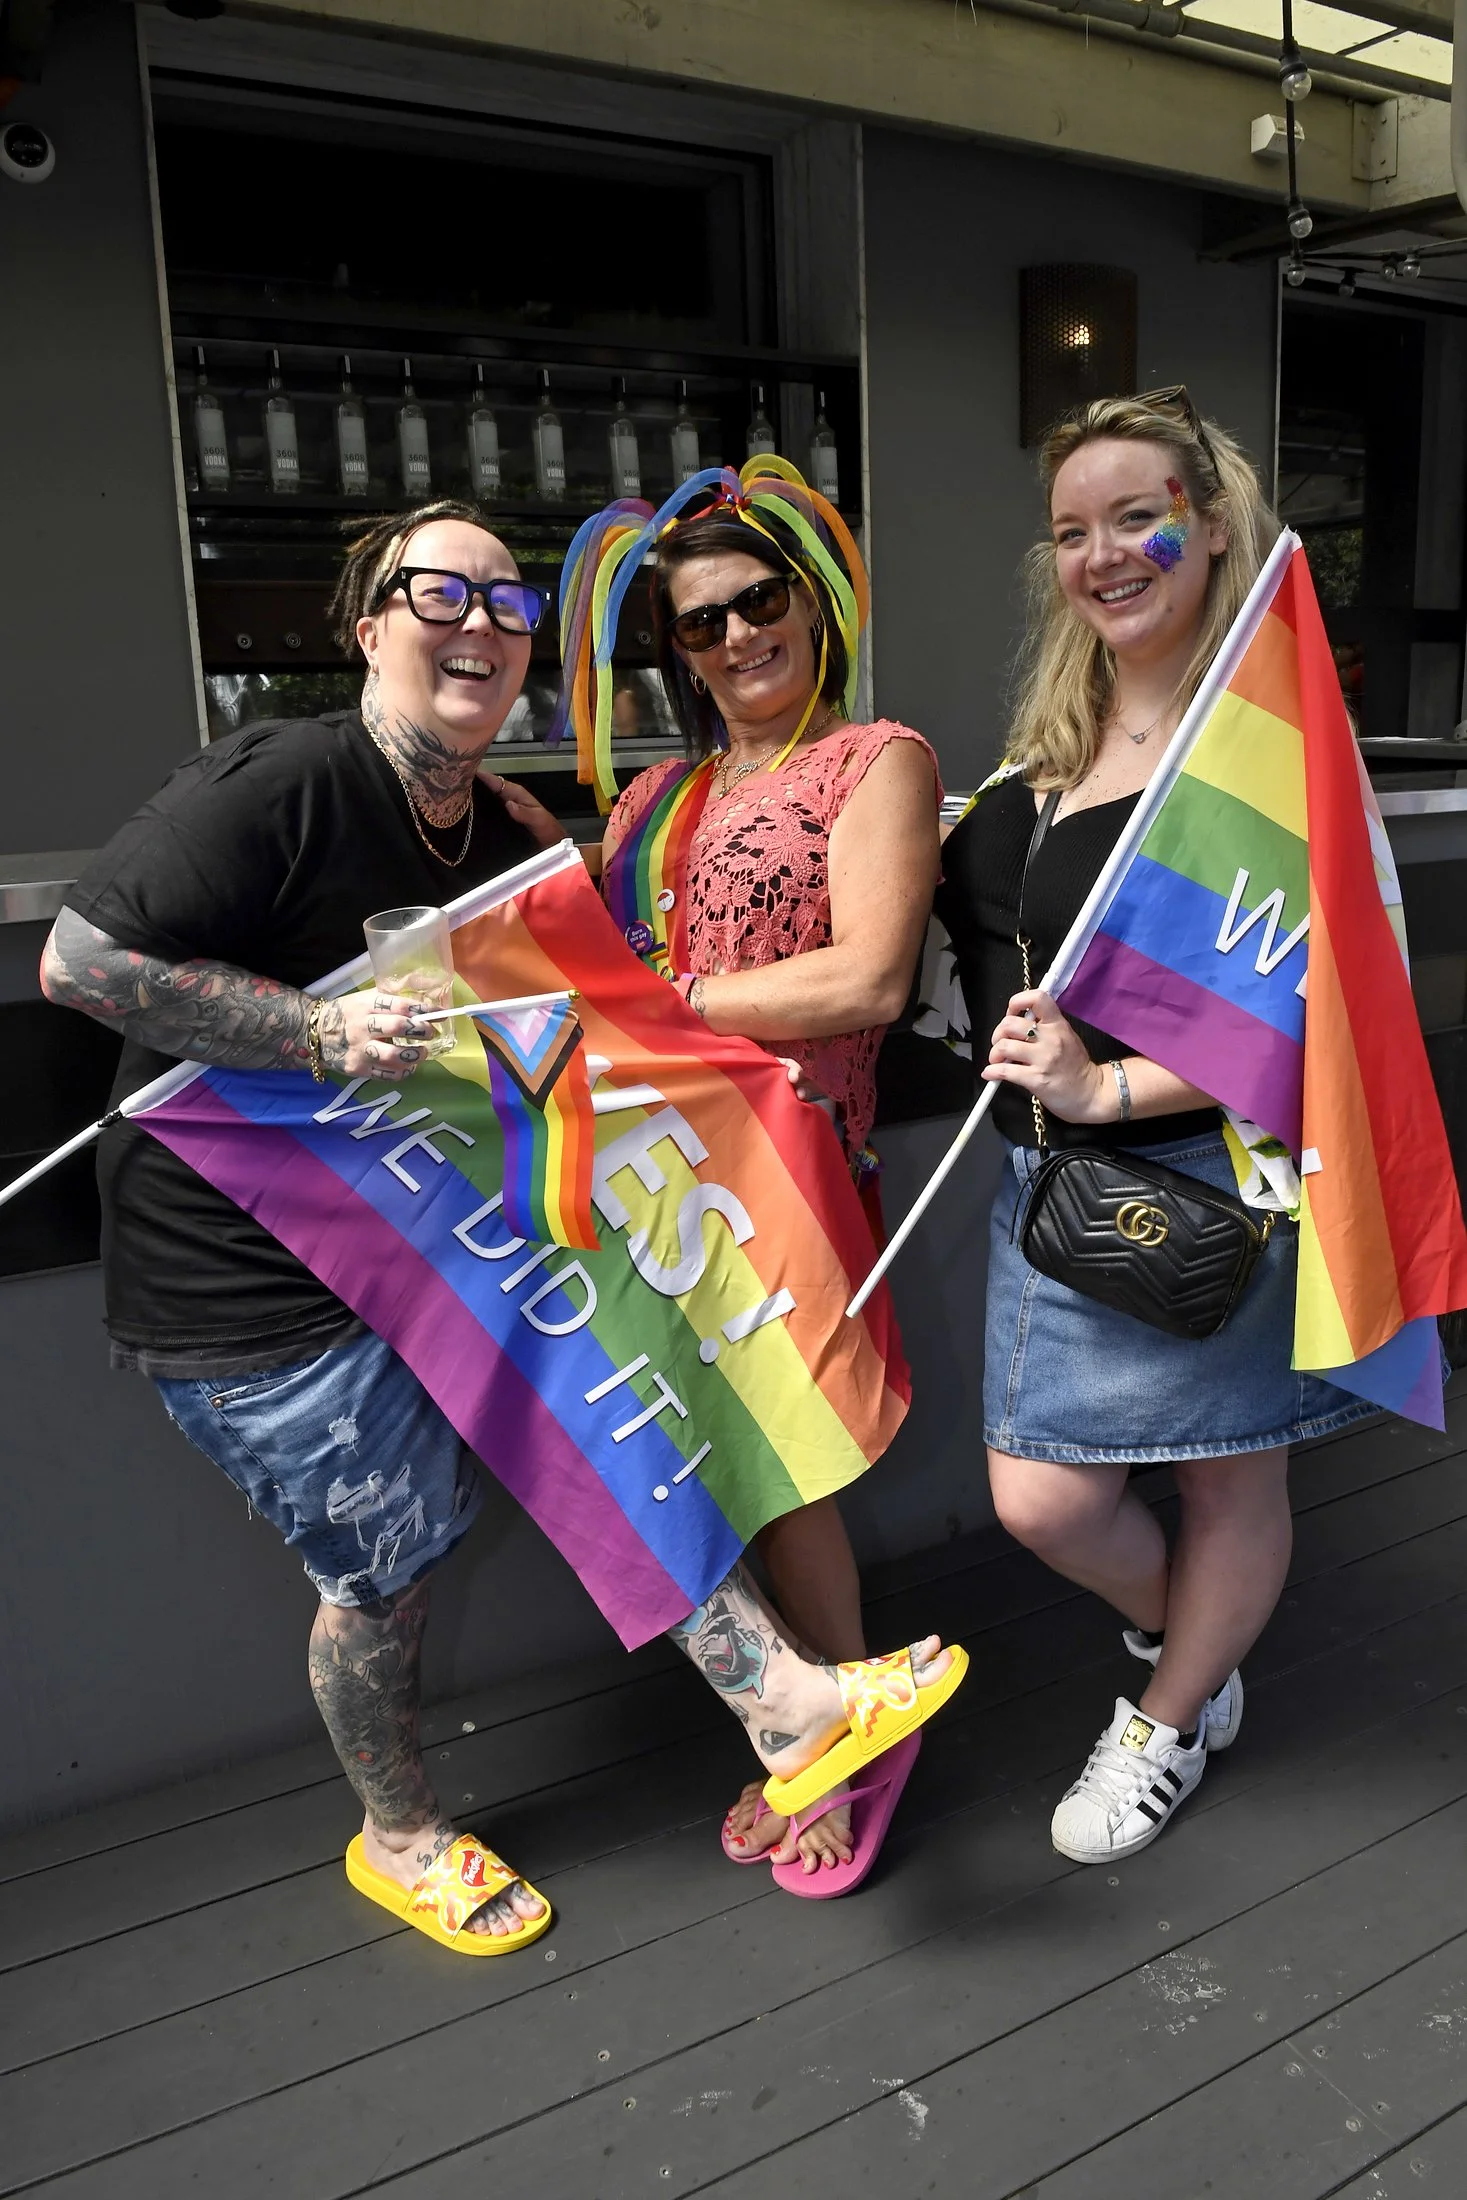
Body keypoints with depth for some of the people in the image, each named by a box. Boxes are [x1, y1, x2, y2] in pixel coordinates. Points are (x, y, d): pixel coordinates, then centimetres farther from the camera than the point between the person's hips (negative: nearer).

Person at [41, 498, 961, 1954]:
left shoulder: (504, 838, 6)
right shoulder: (280, 782, -20)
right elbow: (79, 962, -23)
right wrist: (326, 1034, -29)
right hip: (251, 1281, -7)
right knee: (381, 1566, 7)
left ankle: (790, 1706, 9)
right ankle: (399, 1837, 34)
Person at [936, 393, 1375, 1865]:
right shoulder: (1051, 744, 8)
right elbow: (989, 918, 18)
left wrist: (1107, 1087, -22)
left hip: (1214, 1171, -6)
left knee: (1228, 1470, 15)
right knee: (1041, 1502, 9)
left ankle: (1172, 1723, 42)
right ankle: (1183, 1644, 42)